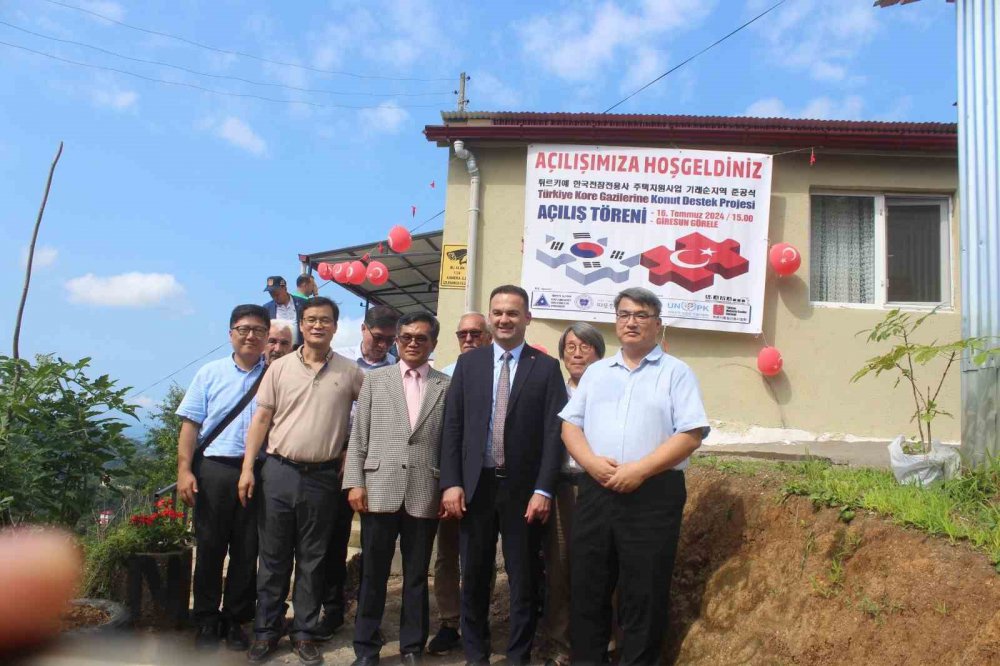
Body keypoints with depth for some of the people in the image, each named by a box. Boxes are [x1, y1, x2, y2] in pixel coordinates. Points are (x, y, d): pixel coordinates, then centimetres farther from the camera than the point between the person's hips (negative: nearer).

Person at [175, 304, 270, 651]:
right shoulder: (210, 373, 7)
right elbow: (191, 424, 4)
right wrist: (184, 469, -5)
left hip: (258, 472, 0)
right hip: (213, 469, 0)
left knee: (247, 551, 7)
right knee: (210, 547, 7)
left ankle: (235, 620, 21)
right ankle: (206, 620, 21)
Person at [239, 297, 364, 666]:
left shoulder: (350, 372, 0)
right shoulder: (280, 367, 2)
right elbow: (262, 418, 2)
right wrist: (247, 467, -3)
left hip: (323, 477, 0)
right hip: (279, 471, 1)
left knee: (312, 560, 10)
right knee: (273, 556, 10)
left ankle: (305, 633, 22)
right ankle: (266, 631, 23)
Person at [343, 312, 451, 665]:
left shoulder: (447, 386, 5)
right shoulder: (375, 379, 8)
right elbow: (358, 436, 5)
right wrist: (355, 482, -2)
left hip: (425, 495, 0)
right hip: (379, 490, 1)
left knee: (417, 576, 10)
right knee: (372, 574, 9)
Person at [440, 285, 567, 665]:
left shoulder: (547, 367, 1)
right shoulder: (468, 362, 6)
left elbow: (554, 432, -4)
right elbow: (453, 426, 4)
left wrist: (543, 490, -11)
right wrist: (451, 483, -4)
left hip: (523, 488, -2)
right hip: (476, 485, 2)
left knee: (523, 580, 8)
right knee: (473, 577, 12)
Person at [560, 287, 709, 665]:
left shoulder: (676, 373, 2)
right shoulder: (596, 372, 15)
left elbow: (691, 433, -7)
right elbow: (570, 424, 11)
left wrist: (639, 470, -16)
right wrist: (593, 462, -9)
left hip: (653, 495, -3)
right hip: (595, 491, 4)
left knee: (643, 596, 4)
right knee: (587, 590, 10)